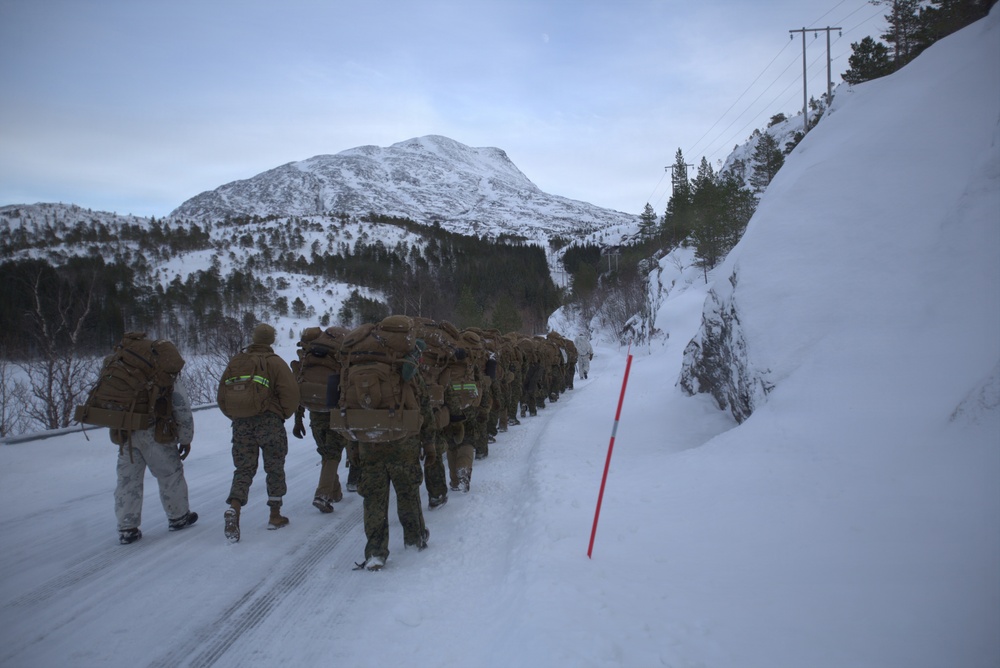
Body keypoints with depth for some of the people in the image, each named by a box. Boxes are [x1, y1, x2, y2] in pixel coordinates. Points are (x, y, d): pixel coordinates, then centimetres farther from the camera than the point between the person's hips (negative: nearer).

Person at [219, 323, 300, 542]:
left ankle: (234, 509, -14)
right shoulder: (275, 362, -5)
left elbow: (222, 395, 10)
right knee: (275, 468, 10)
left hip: (241, 423, 3)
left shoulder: (236, 362, 7)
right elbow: (290, 393, -13)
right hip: (269, 421, -3)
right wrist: (283, 415, 4)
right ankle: (275, 516, 16)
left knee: (243, 469, 8)